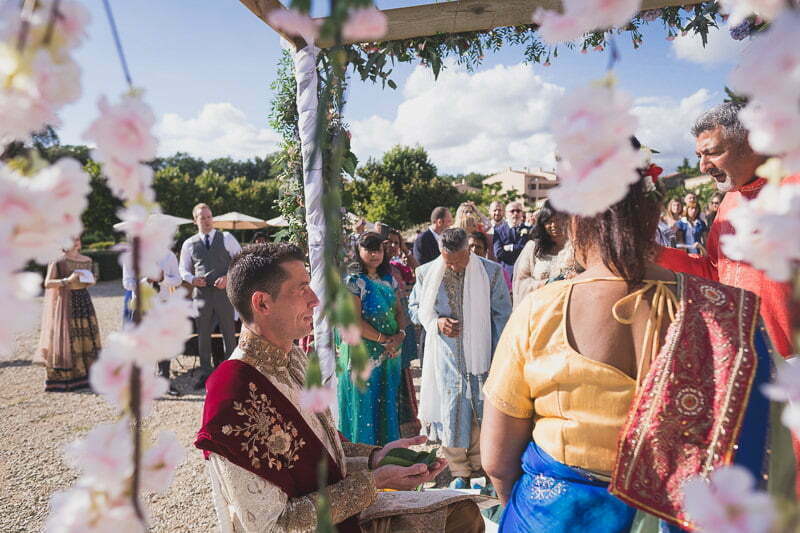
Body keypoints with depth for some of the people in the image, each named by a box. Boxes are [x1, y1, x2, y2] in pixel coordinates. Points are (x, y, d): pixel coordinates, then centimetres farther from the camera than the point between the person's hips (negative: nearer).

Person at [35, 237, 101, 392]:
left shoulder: (87, 260, 10)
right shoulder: (58, 261, -5)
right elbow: (47, 283, -10)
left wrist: (91, 281, -1)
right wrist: (68, 280, -21)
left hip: (84, 299, 5)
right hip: (66, 301, -5)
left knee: (87, 336, 4)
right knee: (66, 337, -5)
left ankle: (84, 375, 14)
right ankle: (61, 379, 3)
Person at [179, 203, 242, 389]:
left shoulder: (226, 238, 4)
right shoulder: (189, 244, 9)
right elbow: (183, 269, 15)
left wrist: (228, 277, -11)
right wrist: (192, 279, -7)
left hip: (224, 290, -2)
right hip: (201, 292, 2)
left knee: (229, 333, 2)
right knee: (203, 335, 8)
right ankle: (205, 373, 19)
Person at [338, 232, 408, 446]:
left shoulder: (388, 280, 11)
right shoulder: (353, 282, -10)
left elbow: (400, 311, 11)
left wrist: (400, 334, -9)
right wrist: (383, 340, -14)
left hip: (390, 354, 6)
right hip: (363, 355, -6)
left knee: (387, 403, 14)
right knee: (364, 406, 3)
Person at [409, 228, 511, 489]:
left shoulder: (491, 272, -4)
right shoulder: (426, 273, -1)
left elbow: (502, 317, 1)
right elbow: (415, 308, 10)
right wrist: (436, 322, -10)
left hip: (480, 356, -1)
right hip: (444, 357, 1)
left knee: (481, 413, 6)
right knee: (449, 411, 6)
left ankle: (479, 468, 25)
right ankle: (459, 472, 23)